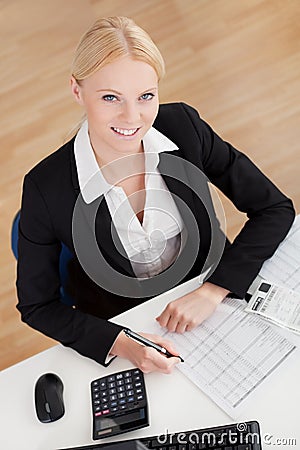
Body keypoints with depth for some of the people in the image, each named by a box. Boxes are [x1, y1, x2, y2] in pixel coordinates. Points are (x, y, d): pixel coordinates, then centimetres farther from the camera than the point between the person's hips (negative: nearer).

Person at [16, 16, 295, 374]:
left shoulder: (184, 126, -17)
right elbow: (36, 306, -10)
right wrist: (118, 343, -25)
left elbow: (275, 208, -10)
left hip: (210, 301, 0)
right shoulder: (45, 188, -22)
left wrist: (212, 291, -20)